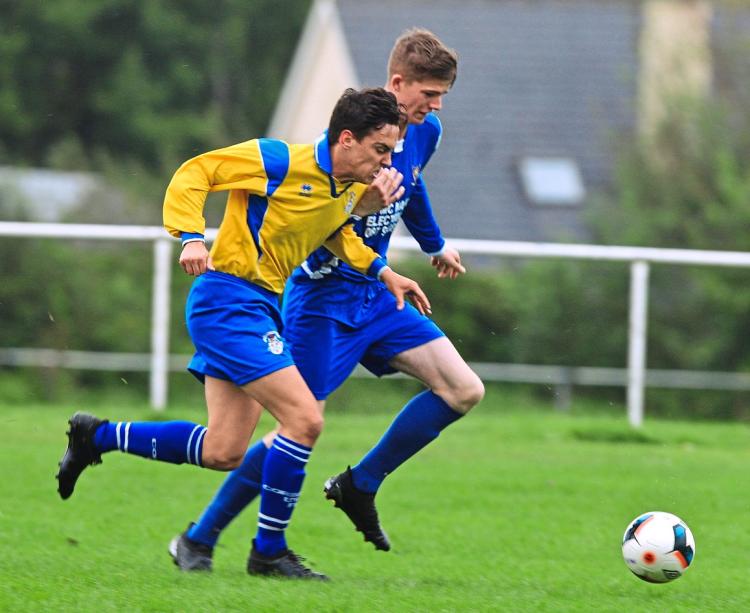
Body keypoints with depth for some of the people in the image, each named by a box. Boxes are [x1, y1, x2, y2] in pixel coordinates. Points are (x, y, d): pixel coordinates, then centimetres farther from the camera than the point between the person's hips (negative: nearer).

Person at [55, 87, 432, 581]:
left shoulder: (354, 187, 7)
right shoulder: (280, 161, -17)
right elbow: (192, 174, -12)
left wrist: (382, 272, 16)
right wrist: (192, 237, -25)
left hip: (262, 307, 9)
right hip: (228, 297, -9)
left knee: (223, 453, 8)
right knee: (305, 419, -17)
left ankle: (96, 436, 24)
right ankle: (269, 552, -6)